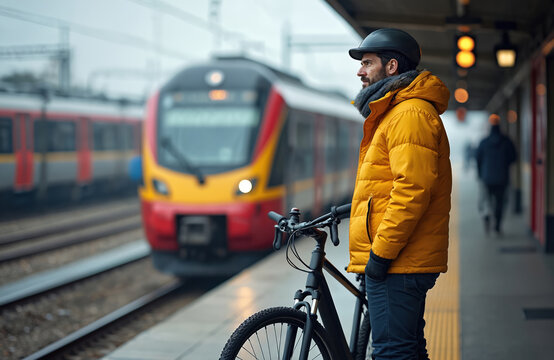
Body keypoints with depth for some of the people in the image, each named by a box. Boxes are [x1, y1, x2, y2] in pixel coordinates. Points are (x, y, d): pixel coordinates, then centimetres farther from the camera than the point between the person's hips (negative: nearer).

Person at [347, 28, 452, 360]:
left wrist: (380, 252, -22)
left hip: (396, 263, -11)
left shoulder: (410, 113, -13)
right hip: (405, 262, 11)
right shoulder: (392, 113, 22)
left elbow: (413, 188, -23)